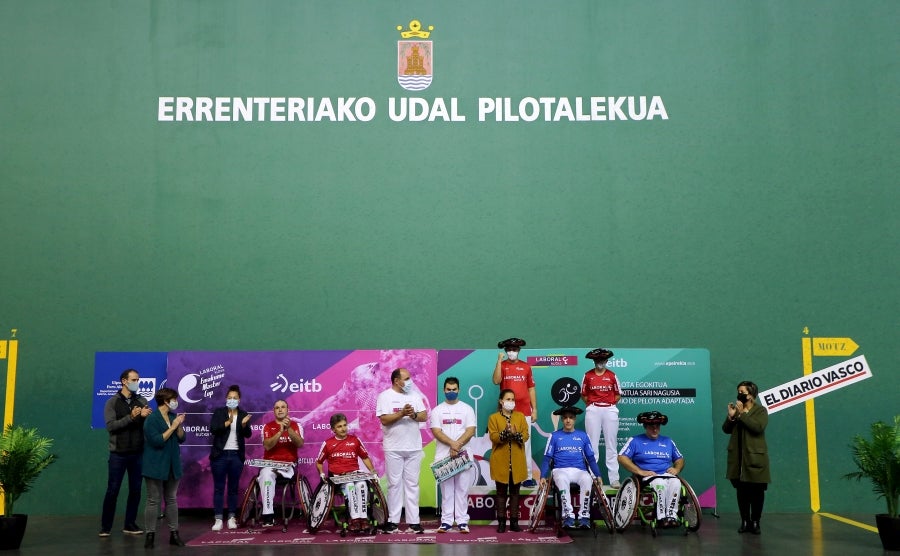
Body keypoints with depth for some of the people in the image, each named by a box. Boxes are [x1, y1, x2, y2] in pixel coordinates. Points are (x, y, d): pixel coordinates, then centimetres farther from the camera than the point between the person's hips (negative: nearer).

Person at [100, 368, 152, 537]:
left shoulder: (142, 401, 7)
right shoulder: (112, 402, -2)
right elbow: (110, 426, -12)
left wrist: (146, 416, -18)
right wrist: (131, 417, -23)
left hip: (137, 453, 3)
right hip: (118, 454, -3)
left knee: (135, 490, 6)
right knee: (113, 490, 1)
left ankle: (130, 525, 17)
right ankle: (105, 526, 12)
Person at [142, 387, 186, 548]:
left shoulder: (173, 416, 10)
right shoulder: (151, 419, -12)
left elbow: (181, 438, 9)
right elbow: (157, 441, -20)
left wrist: (179, 425, -7)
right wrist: (172, 427, -18)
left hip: (172, 465, 7)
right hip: (156, 466, -7)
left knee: (171, 500, 10)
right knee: (153, 501, -2)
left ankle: (174, 534, 15)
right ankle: (150, 535, 5)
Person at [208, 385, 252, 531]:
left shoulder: (243, 414, 5)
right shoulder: (218, 412, 1)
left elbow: (248, 434, -4)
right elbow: (212, 429, -12)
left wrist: (244, 425, -25)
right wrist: (228, 423, -25)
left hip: (236, 455, 1)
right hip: (220, 454, -1)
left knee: (233, 488, 7)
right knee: (219, 488, 1)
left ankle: (232, 518, 13)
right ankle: (218, 519, 3)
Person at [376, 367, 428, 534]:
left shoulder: (414, 396, 10)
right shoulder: (385, 397, -4)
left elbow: (424, 417, 5)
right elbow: (384, 420, -13)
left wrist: (414, 415, -14)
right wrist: (402, 413, -23)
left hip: (414, 447, 4)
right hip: (394, 449, -4)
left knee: (412, 484, 6)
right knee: (395, 484, 3)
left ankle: (413, 520, 9)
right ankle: (393, 519, 11)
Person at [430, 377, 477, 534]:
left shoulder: (467, 409, 7)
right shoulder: (437, 410, 8)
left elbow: (471, 431, -2)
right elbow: (436, 432, -3)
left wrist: (458, 446, -15)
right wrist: (452, 444, -16)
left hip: (463, 455, 0)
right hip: (443, 456, 0)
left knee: (462, 490, 1)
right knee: (446, 490, 3)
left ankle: (462, 521, 5)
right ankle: (446, 521, 7)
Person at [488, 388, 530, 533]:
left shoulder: (520, 416, 9)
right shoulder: (493, 417, 2)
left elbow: (525, 436, -1)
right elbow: (493, 437, -10)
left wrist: (515, 433, -21)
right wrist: (506, 432, -26)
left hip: (517, 462, 2)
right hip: (500, 462, -2)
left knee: (515, 492, 7)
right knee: (501, 492, 3)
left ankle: (514, 522, 13)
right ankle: (501, 522, 7)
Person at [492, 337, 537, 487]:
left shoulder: (526, 367, 10)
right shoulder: (501, 365, 6)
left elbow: (531, 389, 12)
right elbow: (496, 381, -13)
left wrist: (534, 409, 7)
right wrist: (499, 361, -15)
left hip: (525, 412, 1)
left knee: (525, 444, 1)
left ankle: (527, 477, 4)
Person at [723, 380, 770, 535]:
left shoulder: (761, 410, -2)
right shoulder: (736, 409, 12)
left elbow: (758, 427, -20)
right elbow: (726, 429, 8)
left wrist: (742, 414, -19)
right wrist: (731, 416, -9)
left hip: (755, 457, -4)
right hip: (738, 457, 4)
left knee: (757, 491, 1)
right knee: (742, 491, 5)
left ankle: (755, 522, 10)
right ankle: (745, 521, 12)